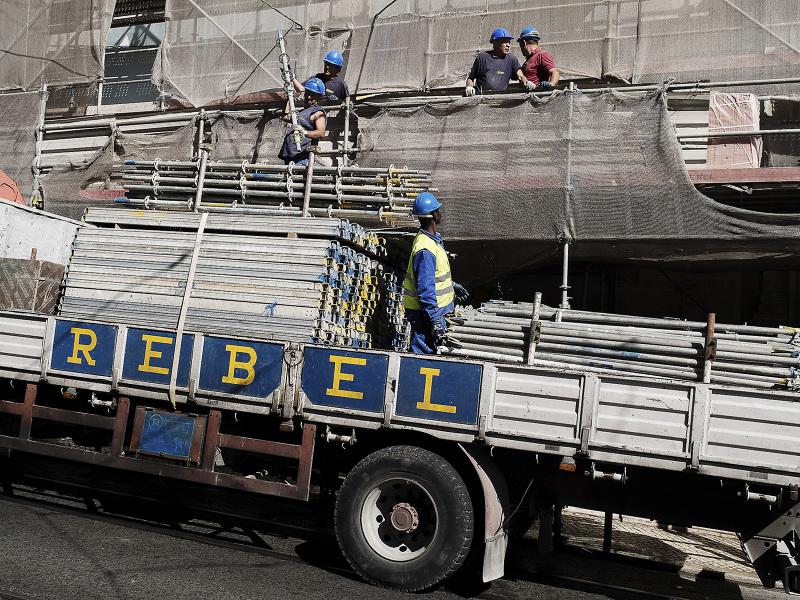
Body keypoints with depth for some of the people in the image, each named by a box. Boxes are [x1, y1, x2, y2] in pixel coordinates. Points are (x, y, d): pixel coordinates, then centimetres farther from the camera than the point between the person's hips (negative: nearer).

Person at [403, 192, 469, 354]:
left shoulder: (433, 238, 8)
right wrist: (435, 321, -23)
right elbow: (426, 289, -25)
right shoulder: (425, 249, -25)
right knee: (424, 354, -2)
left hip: (434, 309, 10)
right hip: (424, 312, -10)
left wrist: (452, 286, 32)